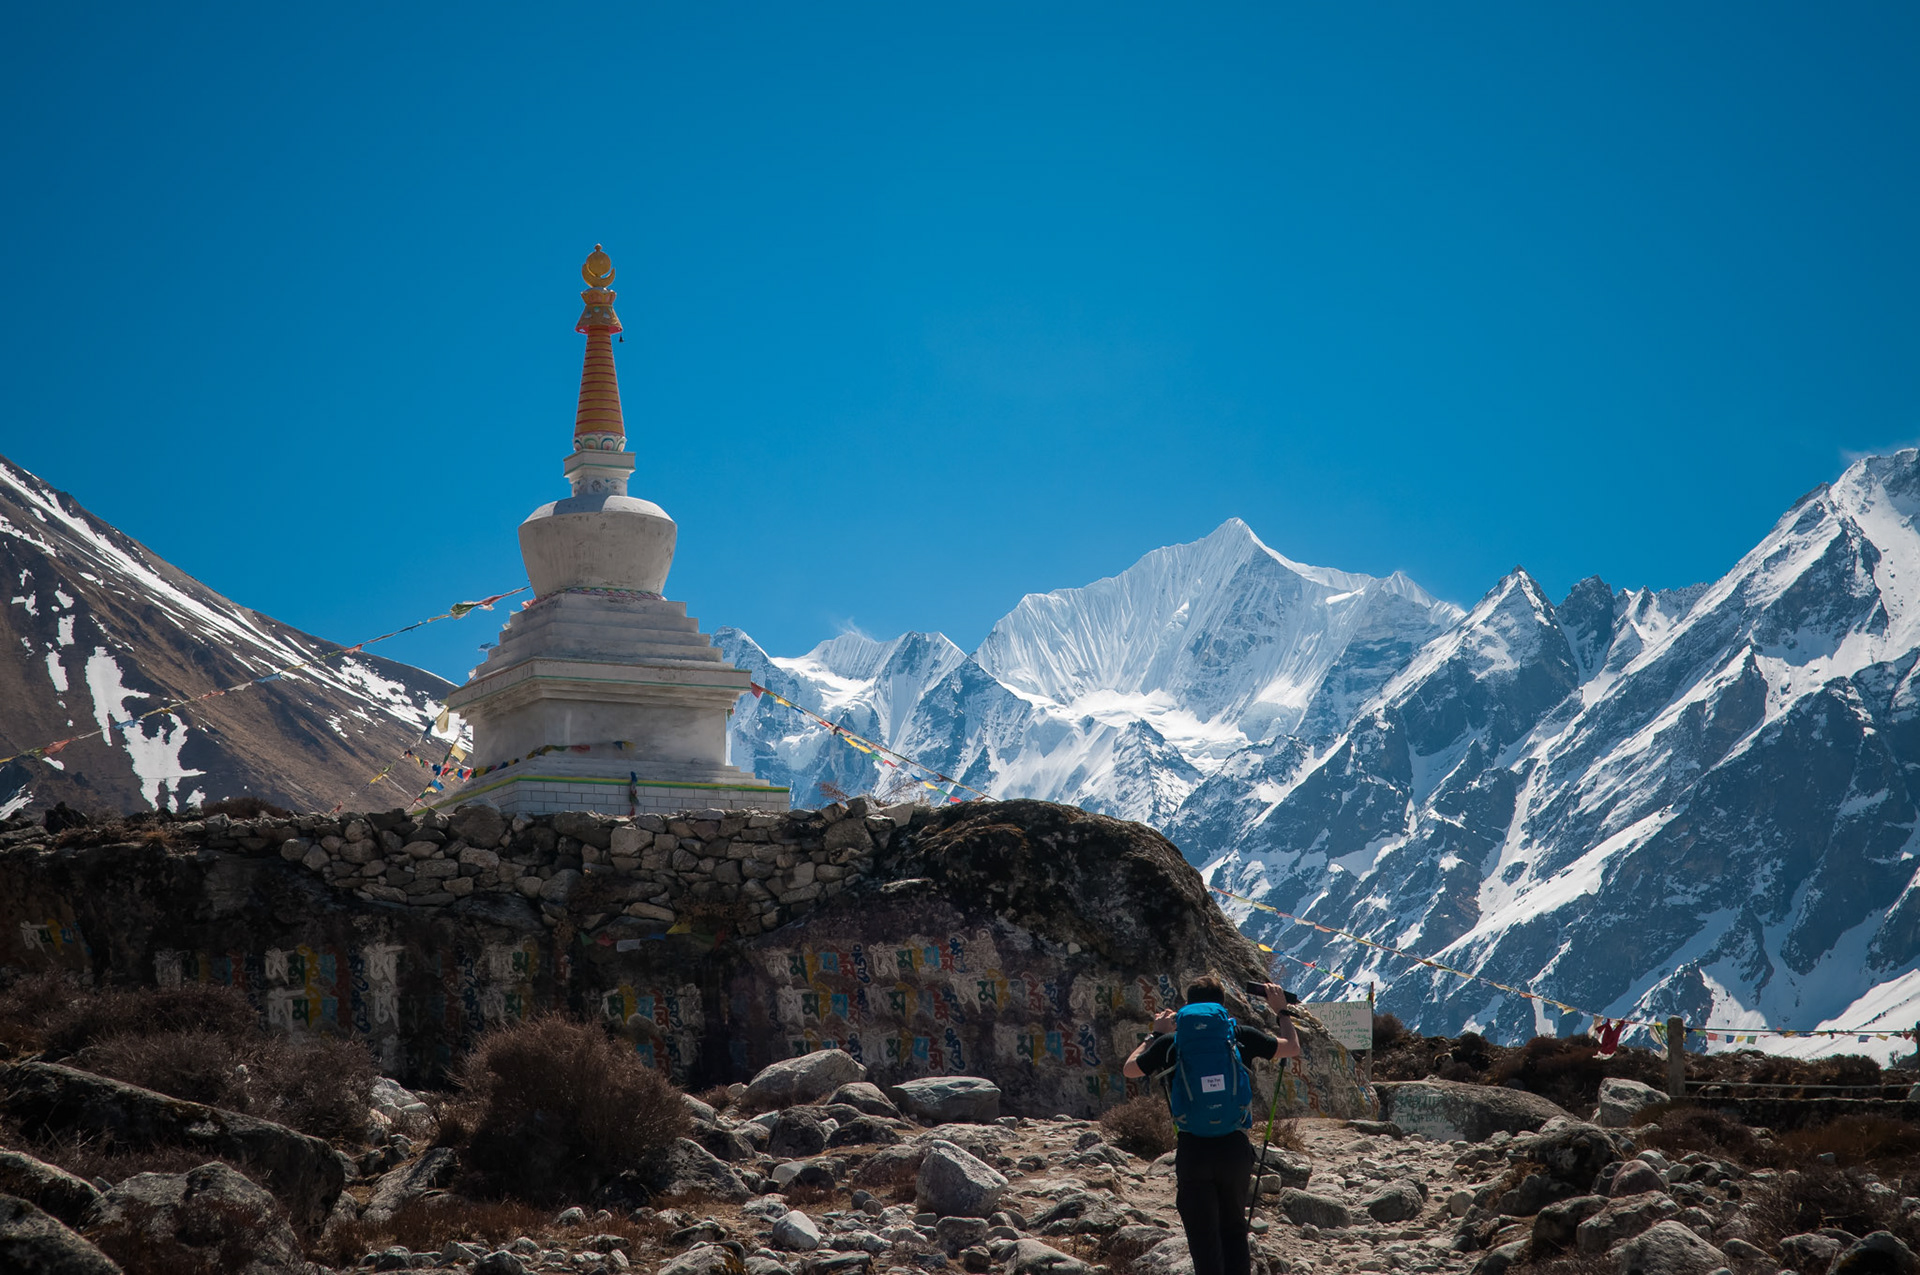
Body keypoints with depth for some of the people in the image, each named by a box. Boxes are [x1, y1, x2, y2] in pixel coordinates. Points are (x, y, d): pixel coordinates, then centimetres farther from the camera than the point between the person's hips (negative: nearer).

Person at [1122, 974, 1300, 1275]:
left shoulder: (1170, 1042, 0)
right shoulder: (1241, 1035, 1)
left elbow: (1129, 1070, 16)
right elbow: (1293, 1049, 14)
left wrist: (1155, 1034, 27)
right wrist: (1281, 1011, 29)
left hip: (1193, 1151, -1)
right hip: (1235, 1148, 1)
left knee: (1203, 1237, 4)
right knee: (1234, 1230, 17)